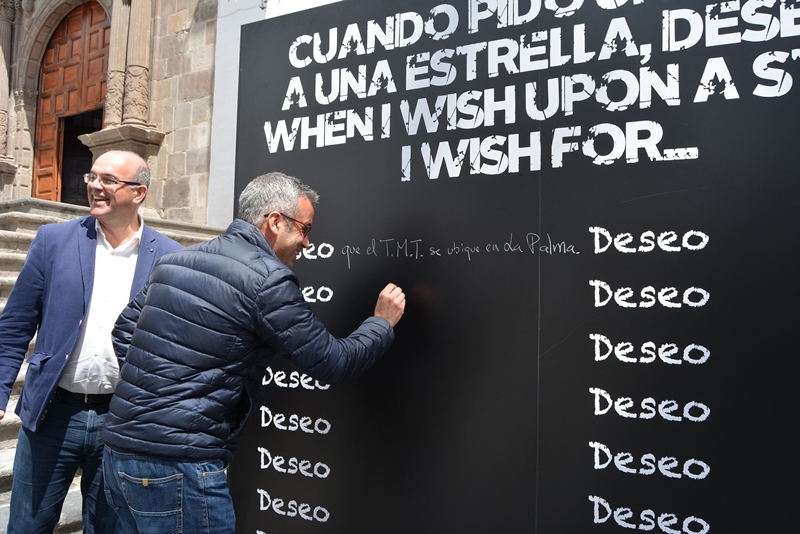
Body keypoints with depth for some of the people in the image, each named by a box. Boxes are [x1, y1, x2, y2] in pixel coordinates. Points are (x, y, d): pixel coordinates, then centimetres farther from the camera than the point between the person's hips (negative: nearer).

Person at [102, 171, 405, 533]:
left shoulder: (176, 260, 9)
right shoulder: (267, 279, -15)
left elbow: (125, 328, 19)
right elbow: (332, 364, -11)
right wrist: (382, 322, 5)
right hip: (179, 464, -8)